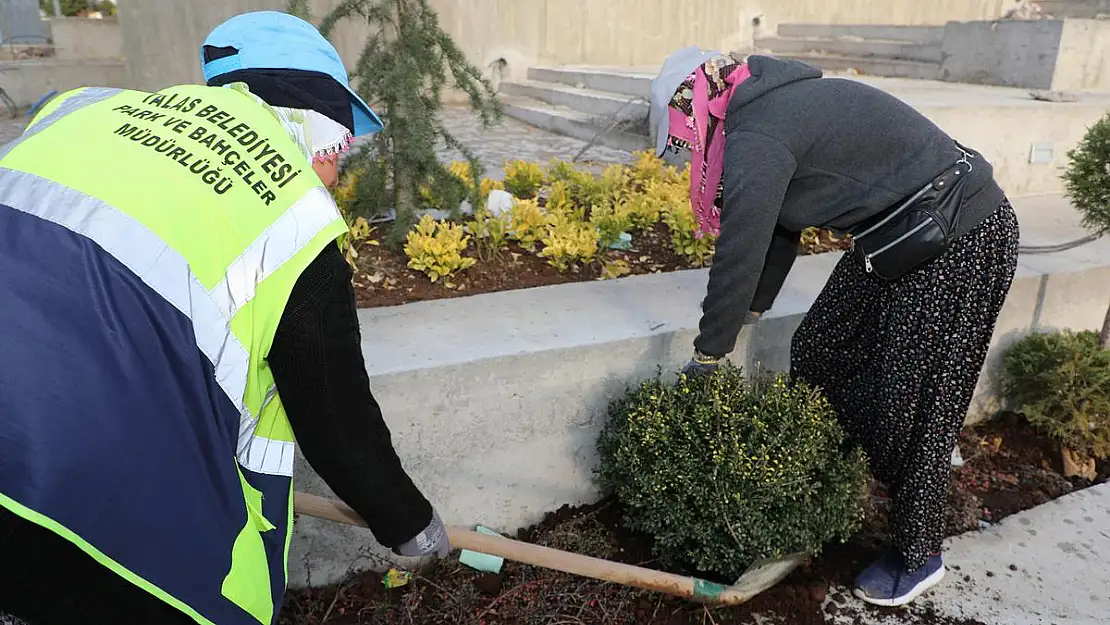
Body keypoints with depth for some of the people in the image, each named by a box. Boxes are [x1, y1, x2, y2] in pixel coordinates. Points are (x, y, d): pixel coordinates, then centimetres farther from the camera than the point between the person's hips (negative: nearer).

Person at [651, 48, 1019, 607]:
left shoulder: (755, 137, -21)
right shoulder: (775, 107, 10)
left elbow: (738, 256, -19)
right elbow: (779, 232, 16)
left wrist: (706, 357, -7)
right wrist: (750, 313, 23)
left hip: (960, 245, -10)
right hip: (901, 239, 10)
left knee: (912, 407, 0)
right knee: (816, 355, 12)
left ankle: (917, 557, 21)